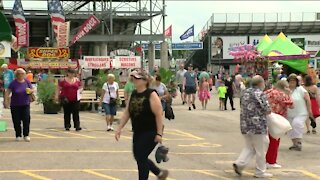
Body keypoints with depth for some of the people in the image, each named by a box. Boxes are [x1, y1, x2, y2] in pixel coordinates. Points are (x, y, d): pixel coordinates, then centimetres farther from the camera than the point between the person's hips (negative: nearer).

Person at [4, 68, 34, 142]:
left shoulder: (27, 82, 3)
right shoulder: (13, 83, -5)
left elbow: (32, 90, 10)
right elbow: (8, 92, -8)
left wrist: (30, 91, -14)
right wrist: (6, 101, -17)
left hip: (25, 104, 1)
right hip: (15, 105, -1)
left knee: (26, 119, -9)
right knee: (16, 121, 1)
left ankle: (26, 135, -1)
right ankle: (18, 135, 14)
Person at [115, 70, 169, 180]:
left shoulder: (151, 94, -14)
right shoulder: (133, 94, 6)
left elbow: (158, 114, -17)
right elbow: (127, 113, 10)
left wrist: (159, 133, -21)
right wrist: (119, 128, 5)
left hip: (150, 132, -8)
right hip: (138, 132, 8)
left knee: (141, 158, -7)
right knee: (139, 157, 13)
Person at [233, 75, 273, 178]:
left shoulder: (246, 92, 11)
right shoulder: (260, 94, -13)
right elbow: (267, 110, -14)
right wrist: (267, 111, 9)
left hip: (245, 125, 7)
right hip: (258, 125, -7)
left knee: (249, 147, 17)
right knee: (261, 149, 5)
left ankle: (239, 164, -1)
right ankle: (260, 172, 11)